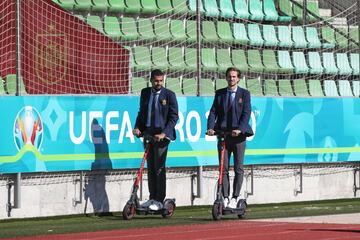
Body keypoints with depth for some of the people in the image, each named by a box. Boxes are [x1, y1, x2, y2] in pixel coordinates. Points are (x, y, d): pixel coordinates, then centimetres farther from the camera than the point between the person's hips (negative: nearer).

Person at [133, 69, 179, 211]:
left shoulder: (169, 95, -4)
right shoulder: (145, 93, 10)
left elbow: (174, 117, -6)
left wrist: (163, 133, -16)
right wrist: (137, 127, 1)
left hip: (161, 135, -5)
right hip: (148, 134, 5)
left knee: (159, 168, -6)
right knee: (150, 167, 8)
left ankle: (159, 200, -2)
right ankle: (152, 198, 15)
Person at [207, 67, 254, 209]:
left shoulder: (244, 94, 3)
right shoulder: (219, 94, 11)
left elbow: (246, 113, -7)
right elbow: (213, 112, 4)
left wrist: (240, 129, -21)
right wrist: (210, 127, -14)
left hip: (239, 135, -2)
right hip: (223, 135, 2)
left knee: (238, 169, -2)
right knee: (223, 169, 0)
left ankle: (234, 198, 1)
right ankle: (225, 198, 2)